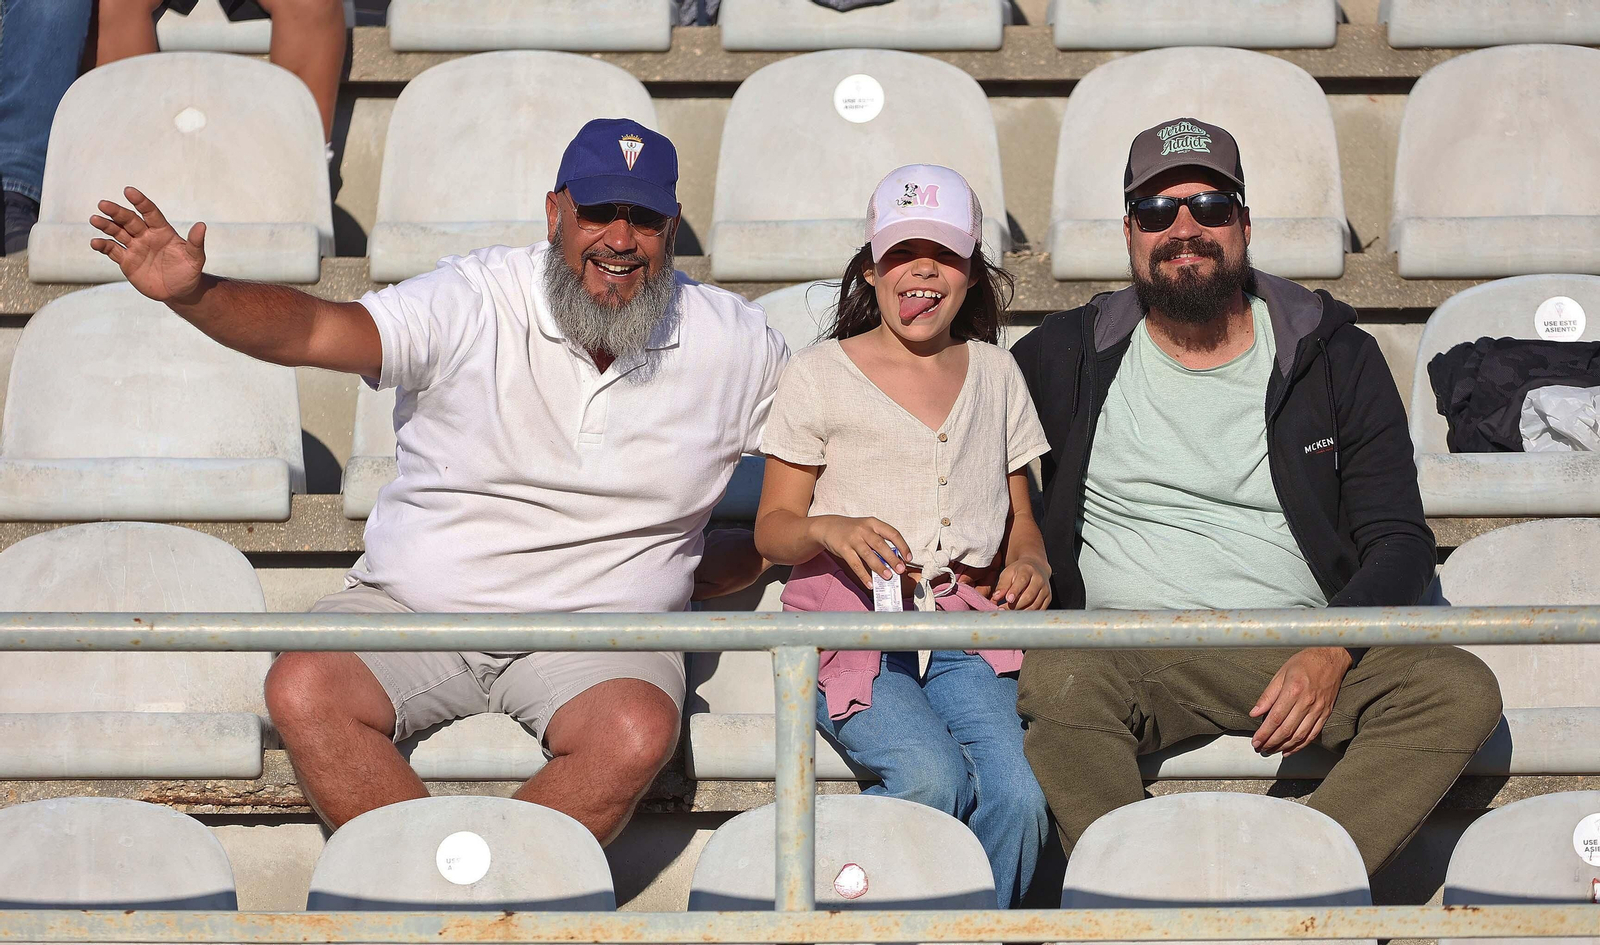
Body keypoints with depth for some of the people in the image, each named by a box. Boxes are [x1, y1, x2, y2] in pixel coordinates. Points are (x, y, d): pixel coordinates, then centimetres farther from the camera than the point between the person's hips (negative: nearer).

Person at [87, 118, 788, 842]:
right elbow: (309, 329, -17)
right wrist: (191, 293, -35)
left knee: (638, 734, -32)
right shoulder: (475, 301, -6)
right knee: (303, 690, -25)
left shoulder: (733, 342, 2)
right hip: (413, 607, 0)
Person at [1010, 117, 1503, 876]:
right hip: (1130, 649, -1)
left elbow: (1399, 539, 6)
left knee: (1461, 692, -26)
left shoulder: (1336, 358, 8)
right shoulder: (1069, 356, 9)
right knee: (1057, 683, -35)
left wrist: (1332, 653, -14)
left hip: (1305, 650, 1)